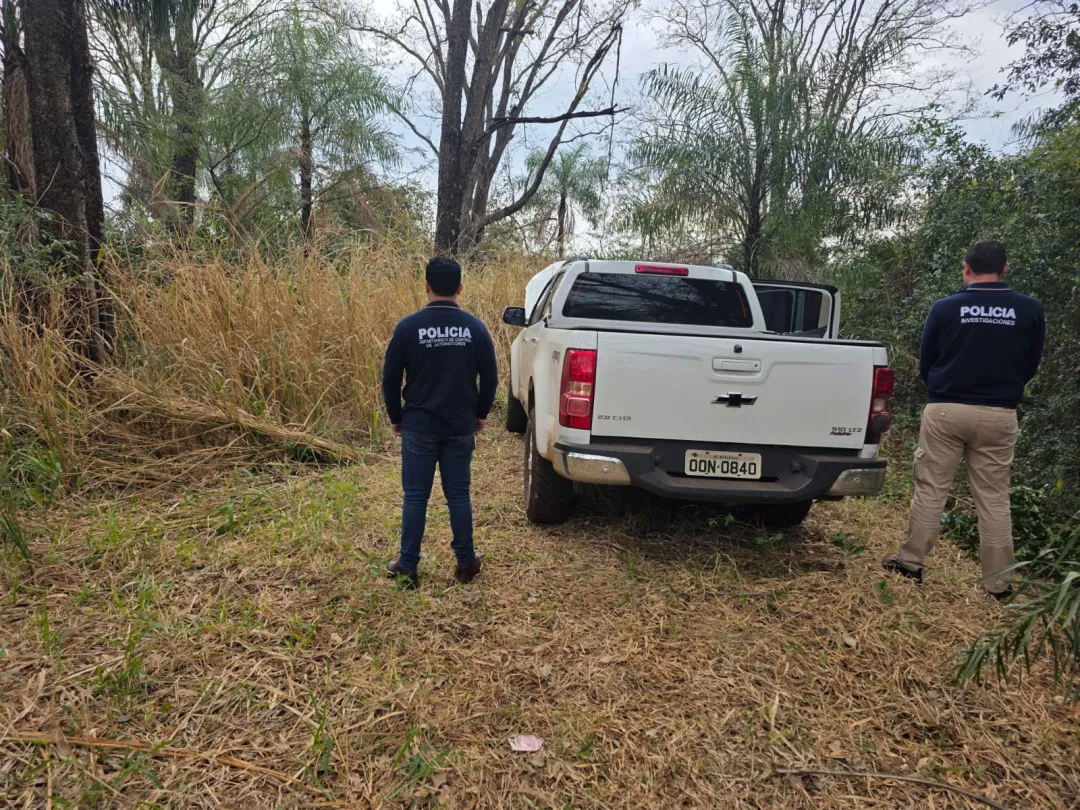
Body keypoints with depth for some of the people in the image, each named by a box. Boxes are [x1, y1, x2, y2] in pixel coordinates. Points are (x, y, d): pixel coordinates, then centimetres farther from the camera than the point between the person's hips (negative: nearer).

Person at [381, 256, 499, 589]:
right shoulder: (475, 327, -2)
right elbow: (490, 378, 3)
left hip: (419, 426, -2)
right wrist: (480, 414, 18)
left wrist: (395, 418, 11)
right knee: (458, 495, 11)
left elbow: (390, 378, -3)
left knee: (415, 497, 6)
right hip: (461, 427, 2)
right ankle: (466, 562, 19)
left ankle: (408, 566, 12)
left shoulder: (408, 326, -8)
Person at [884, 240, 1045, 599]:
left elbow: (925, 364, 5)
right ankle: (998, 581, 13)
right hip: (999, 415, 2)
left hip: (945, 410, -1)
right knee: (994, 498, 7)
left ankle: (911, 562, 13)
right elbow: (1031, 365, 10)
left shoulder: (945, 308, -4)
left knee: (930, 489, 7)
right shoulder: (1030, 310, 0)